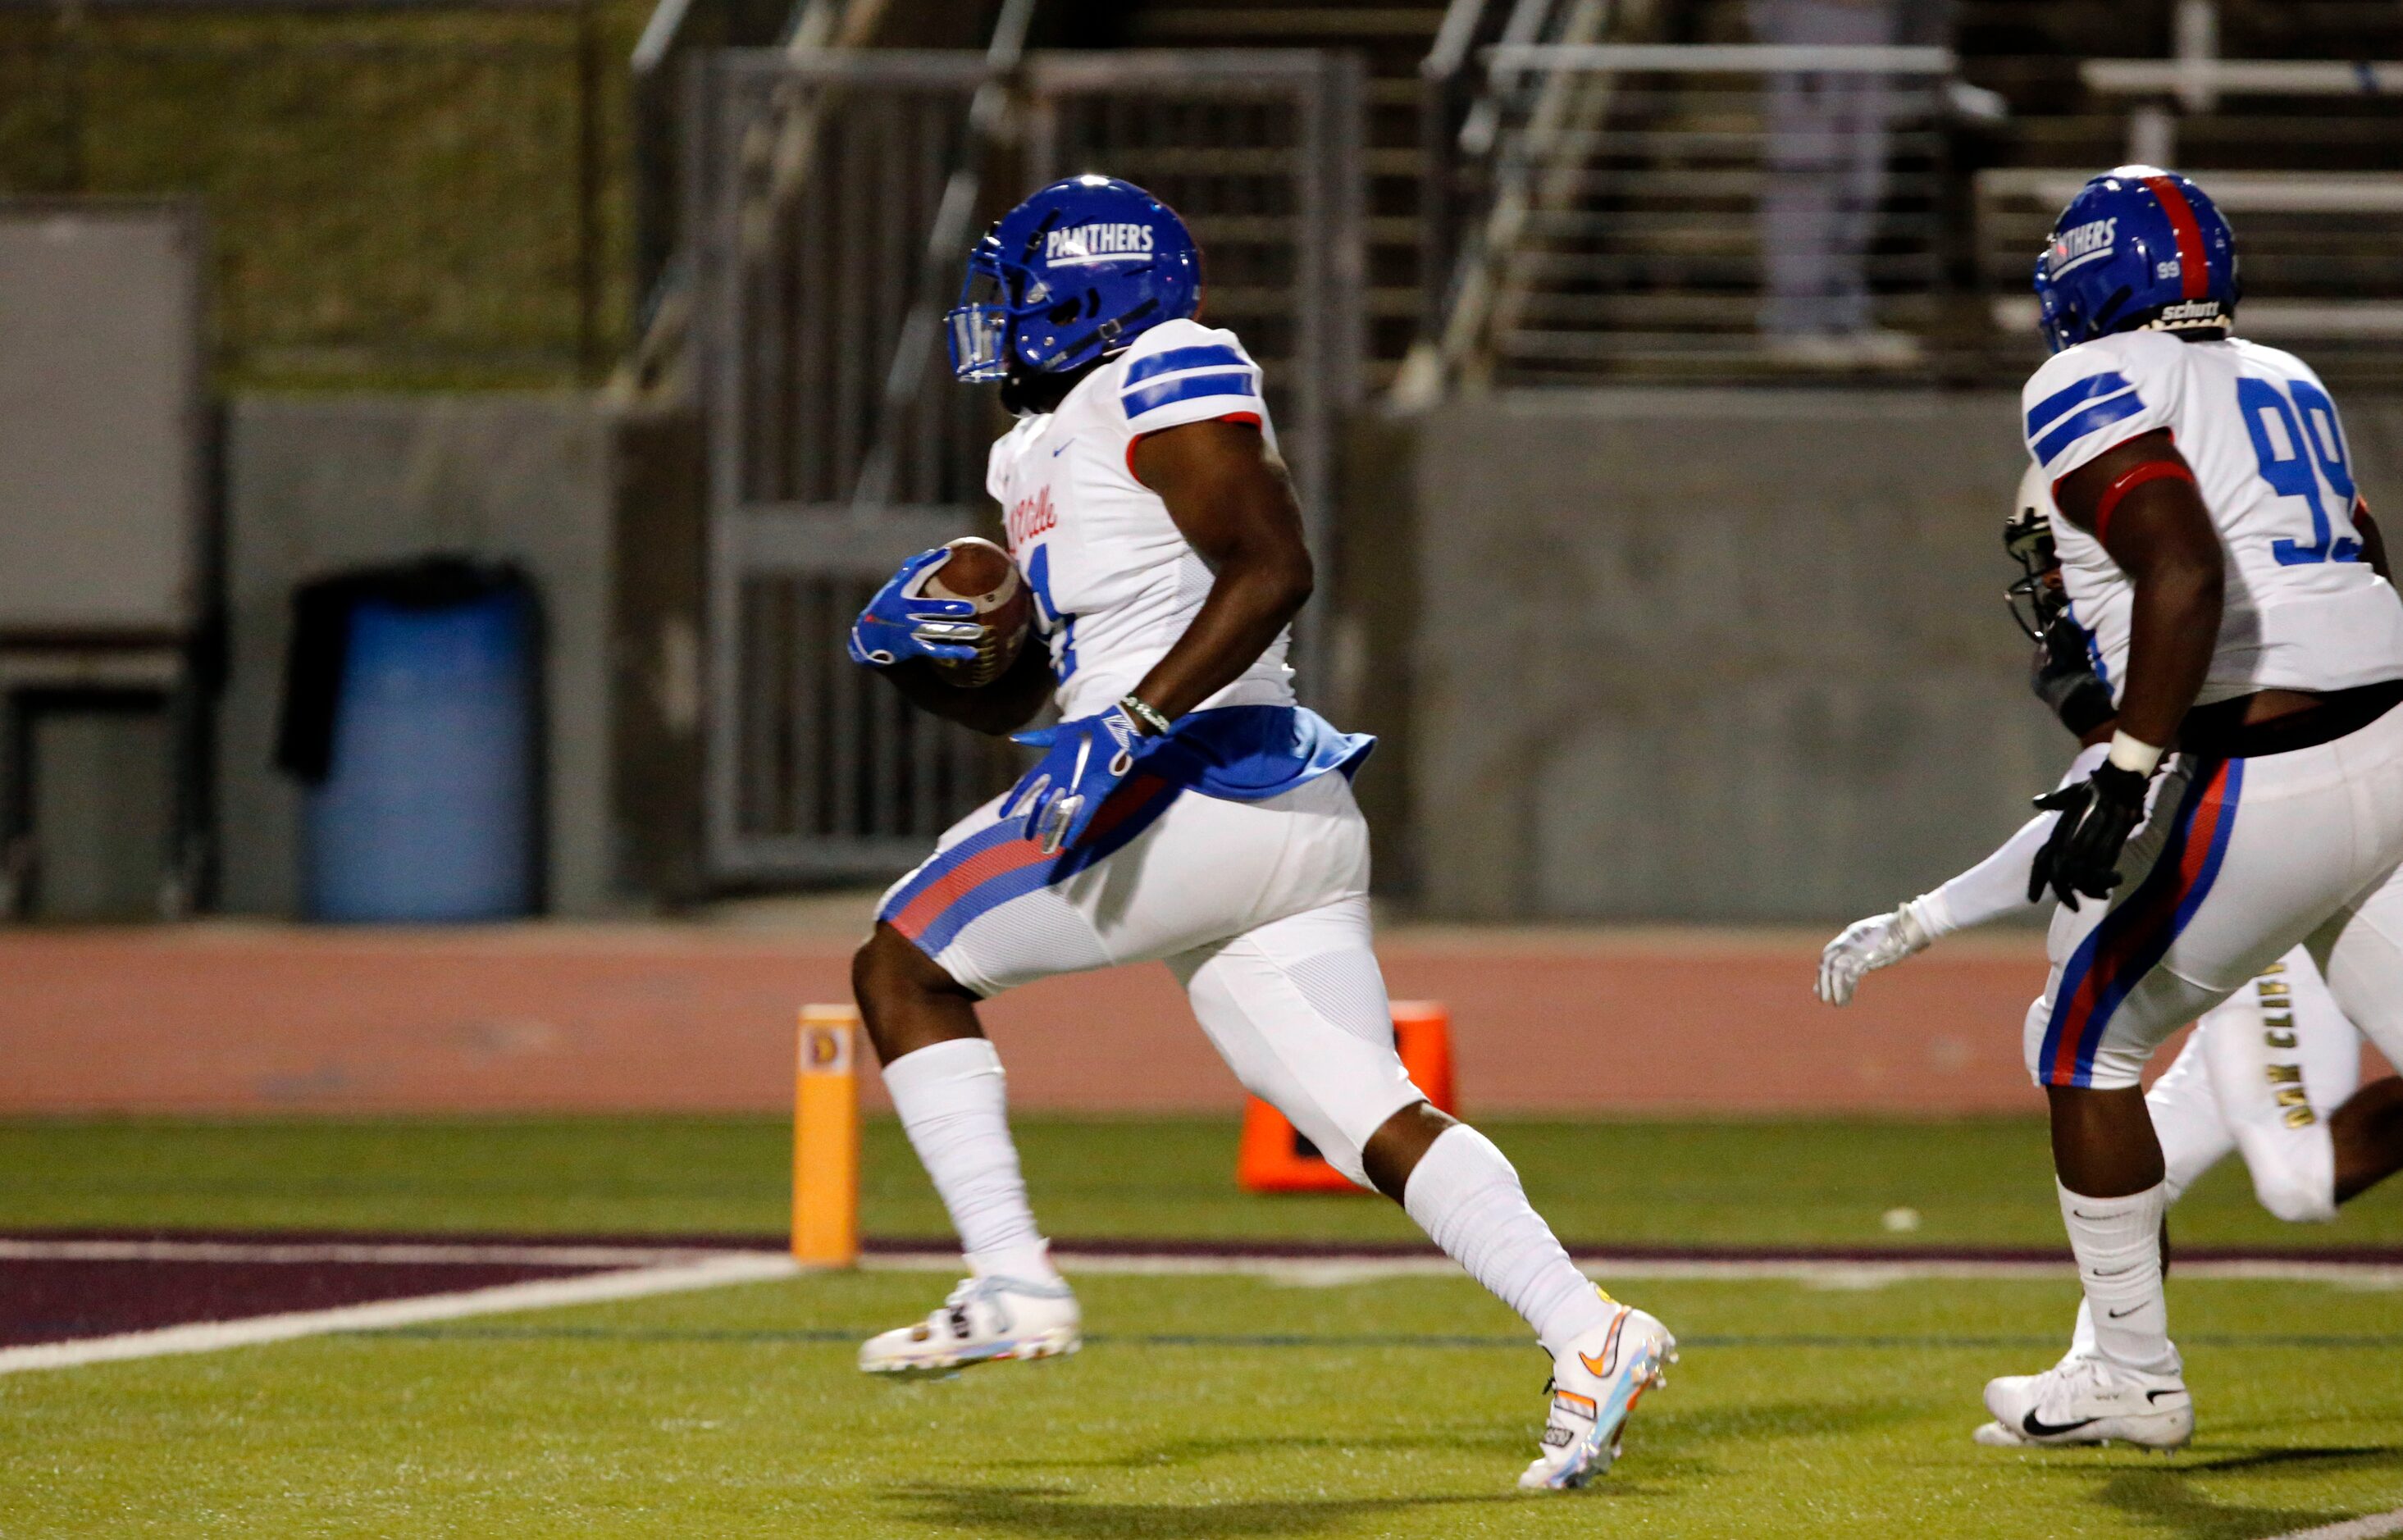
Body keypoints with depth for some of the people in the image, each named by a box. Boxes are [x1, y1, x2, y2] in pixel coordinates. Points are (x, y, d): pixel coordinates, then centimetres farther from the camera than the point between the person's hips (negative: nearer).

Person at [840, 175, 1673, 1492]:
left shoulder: (1167, 385, -4)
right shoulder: (1036, 454, 25)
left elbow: (1272, 569, -17)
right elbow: (1008, 698, 30)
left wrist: (1133, 723, -22)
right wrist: (919, 654, 10)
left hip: (1205, 782, -9)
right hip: (1283, 826, 9)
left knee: (904, 965, 0)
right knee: (1371, 1123, -1)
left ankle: (1012, 1284, -6)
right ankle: (1587, 1334, -13)